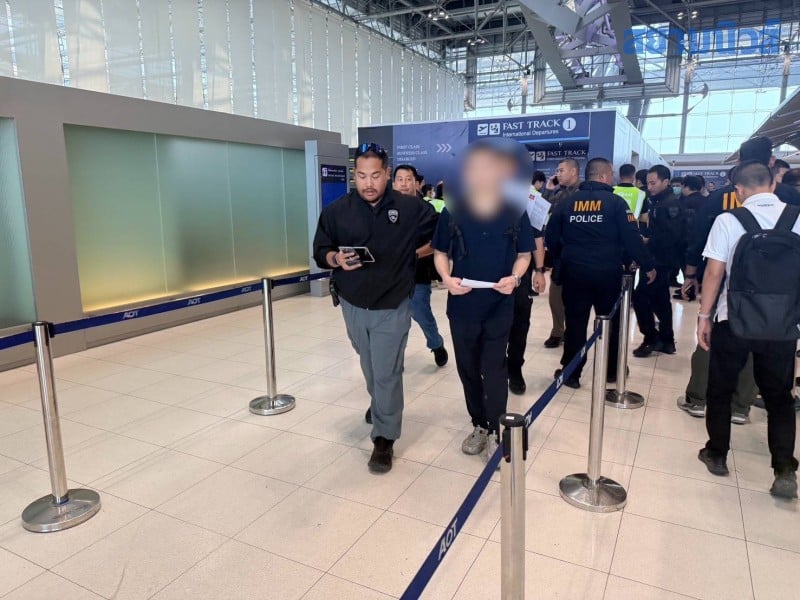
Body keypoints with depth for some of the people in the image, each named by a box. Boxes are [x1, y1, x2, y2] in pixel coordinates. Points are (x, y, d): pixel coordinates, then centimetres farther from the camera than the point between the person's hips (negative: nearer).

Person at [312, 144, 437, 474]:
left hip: (393, 307, -3)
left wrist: (413, 253, -6)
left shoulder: (410, 208, -10)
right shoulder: (336, 211, -6)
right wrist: (336, 259, -21)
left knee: (387, 374, -1)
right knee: (370, 368, 22)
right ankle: (379, 405, 50)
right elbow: (320, 252, -1)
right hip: (352, 305, 3)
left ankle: (384, 439, 13)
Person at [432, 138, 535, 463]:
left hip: (499, 305, -2)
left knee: (494, 370, 1)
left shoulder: (515, 212, -4)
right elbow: (440, 253, 6)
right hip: (462, 305, 2)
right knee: (468, 369, 13)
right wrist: (446, 277, -13)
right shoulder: (452, 212, -3)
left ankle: (495, 432, 15)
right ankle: (479, 425, 31)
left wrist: (514, 277, -14)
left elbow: (524, 253, 5)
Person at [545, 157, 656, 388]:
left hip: (574, 272, 2)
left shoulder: (567, 202, 2)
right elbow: (632, 239, -10)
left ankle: (571, 373, 12)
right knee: (611, 321, 15)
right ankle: (611, 370, 28)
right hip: (607, 273, -1)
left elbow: (551, 237, 4)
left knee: (575, 322, 9)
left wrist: (564, 257, 21)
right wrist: (648, 266, 0)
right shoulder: (616, 202, -6)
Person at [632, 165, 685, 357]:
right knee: (660, 300, 14)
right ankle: (666, 341, 23)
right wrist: (645, 238, 0)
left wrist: (648, 241, -18)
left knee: (640, 297, -9)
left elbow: (672, 236, -25)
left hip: (663, 261, -10)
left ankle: (651, 339, 1)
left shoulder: (671, 204, -14)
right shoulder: (658, 203, 14)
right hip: (658, 260, 10)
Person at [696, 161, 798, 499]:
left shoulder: (728, 221, -6)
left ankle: (717, 455, 25)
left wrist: (704, 316, -2)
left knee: (720, 390, 15)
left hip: (734, 320, -2)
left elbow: (714, 272, -9)